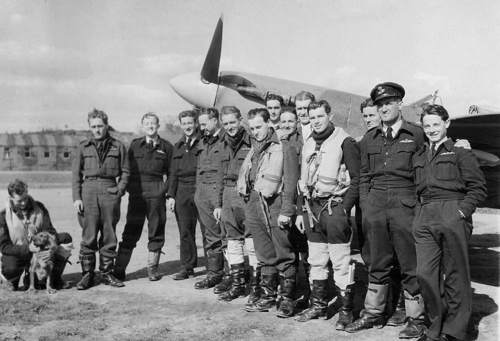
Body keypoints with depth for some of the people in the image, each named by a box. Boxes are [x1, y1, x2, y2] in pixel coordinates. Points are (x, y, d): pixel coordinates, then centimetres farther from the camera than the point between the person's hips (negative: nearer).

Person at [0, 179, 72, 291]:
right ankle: (13, 280, 3)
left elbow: (50, 232, 0)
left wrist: (59, 245, -22)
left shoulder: (39, 208, -1)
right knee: (10, 268, -38)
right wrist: (27, 248, -28)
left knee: (66, 238, -16)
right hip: (17, 254, -3)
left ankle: (54, 278, -1)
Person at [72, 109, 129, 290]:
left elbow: (125, 172, 10)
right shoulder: (83, 147, 9)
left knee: (109, 236, 4)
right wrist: (76, 197, 0)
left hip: (110, 191, 0)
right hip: (88, 191, 0)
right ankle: (87, 275, 6)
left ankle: (107, 273, 14)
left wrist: (120, 190, -3)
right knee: (88, 236, -1)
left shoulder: (118, 146, 8)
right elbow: (76, 174, 8)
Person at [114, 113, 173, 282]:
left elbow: (171, 173, 9)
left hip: (157, 193, 0)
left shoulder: (166, 147, 7)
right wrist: (127, 188, 1)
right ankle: (119, 269, 6)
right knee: (130, 232, 0)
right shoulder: (135, 145, 10)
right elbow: (127, 168, 11)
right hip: (136, 193, 0)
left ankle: (152, 269, 18)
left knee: (156, 232, 6)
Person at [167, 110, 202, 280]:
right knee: (185, 231, 8)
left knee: (207, 230, -3)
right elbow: (173, 173, 18)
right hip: (182, 191, 5)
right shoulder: (178, 146, 17)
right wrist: (171, 195, 10)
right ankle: (187, 267, 17)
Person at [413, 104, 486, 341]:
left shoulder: (460, 152, 4)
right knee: (425, 273, 0)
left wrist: (463, 210, -11)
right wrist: (418, 210, 10)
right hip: (424, 218, 5)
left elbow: (478, 188, 0)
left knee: (455, 275, 1)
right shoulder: (418, 157, 20)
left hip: (452, 216, -5)